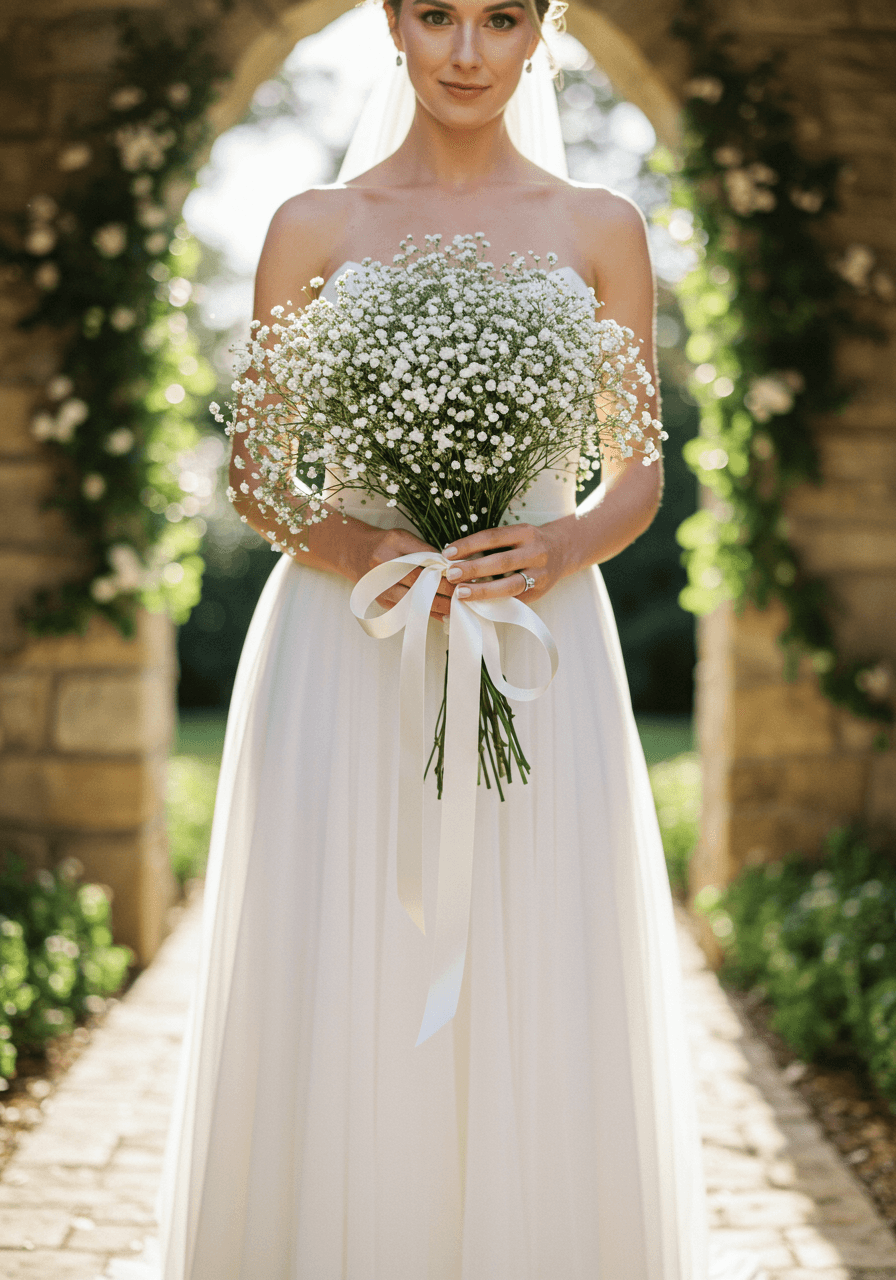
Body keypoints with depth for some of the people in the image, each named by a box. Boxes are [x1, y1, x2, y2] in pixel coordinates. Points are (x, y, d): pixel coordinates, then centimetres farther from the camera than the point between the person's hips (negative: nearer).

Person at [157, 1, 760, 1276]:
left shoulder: (600, 229, 8)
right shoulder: (315, 225, 7)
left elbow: (640, 474, 8)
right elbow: (252, 475, 6)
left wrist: (561, 549, -13)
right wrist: (347, 548, -14)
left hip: (537, 656, 1)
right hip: (344, 653, 0)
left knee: (538, 1023, 1)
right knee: (338, 1022, 1)